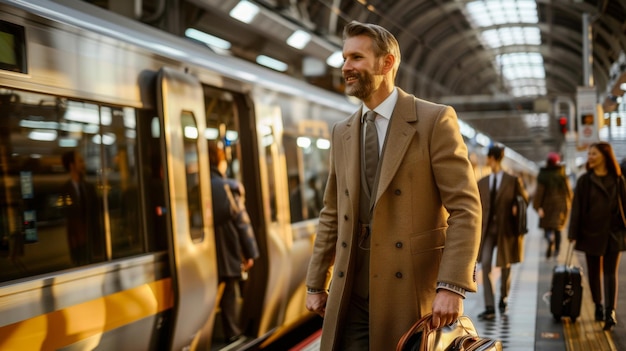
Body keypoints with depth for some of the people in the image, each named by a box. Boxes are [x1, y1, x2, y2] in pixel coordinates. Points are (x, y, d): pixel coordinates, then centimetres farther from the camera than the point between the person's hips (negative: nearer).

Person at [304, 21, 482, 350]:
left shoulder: (435, 120, -5)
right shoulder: (341, 133, 13)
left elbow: (465, 208, -10)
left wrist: (452, 286, -19)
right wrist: (316, 284, 13)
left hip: (413, 290, -4)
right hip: (351, 295, 5)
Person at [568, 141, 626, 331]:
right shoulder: (584, 181, 1)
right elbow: (576, 207, -2)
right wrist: (573, 233, -7)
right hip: (591, 233, 1)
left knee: (610, 273, -6)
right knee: (594, 272, 11)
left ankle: (610, 312, -12)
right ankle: (598, 306, 26)